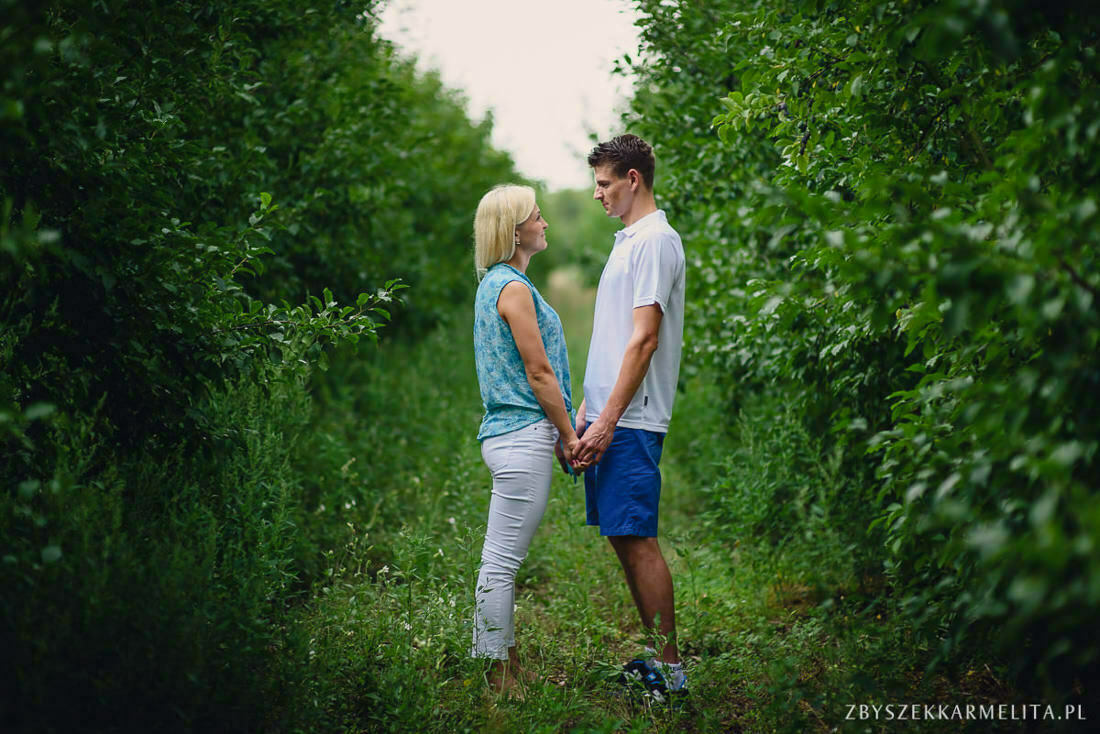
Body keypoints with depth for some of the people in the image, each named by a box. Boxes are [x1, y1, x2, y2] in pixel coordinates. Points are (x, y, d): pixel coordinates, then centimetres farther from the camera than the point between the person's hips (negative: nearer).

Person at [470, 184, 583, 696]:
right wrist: (569, 436, -6)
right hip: (523, 437, -10)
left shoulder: (496, 284, 18)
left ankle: (506, 668, 20)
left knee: (502, 562, 13)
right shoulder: (514, 287, -12)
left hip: (507, 433, 10)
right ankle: (498, 678, -2)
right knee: (501, 562, -6)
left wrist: (560, 434, 20)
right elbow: (539, 373, -13)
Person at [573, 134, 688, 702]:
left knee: (637, 538, -9)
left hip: (631, 421, -10)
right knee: (622, 538, 10)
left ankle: (668, 667, -4)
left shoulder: (656, 241, -10)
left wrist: (608, 420, -20)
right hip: (607, 417, 10)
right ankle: (658, 654, 17)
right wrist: (586, 410, 21)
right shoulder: (628, 241, 20)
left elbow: (644, 340, -18)